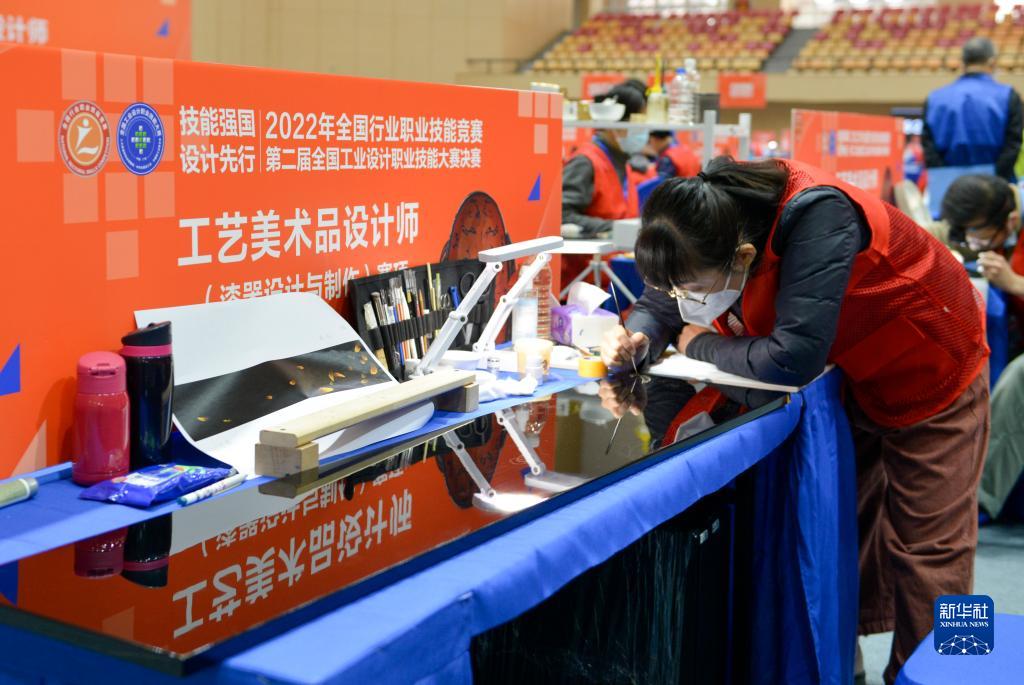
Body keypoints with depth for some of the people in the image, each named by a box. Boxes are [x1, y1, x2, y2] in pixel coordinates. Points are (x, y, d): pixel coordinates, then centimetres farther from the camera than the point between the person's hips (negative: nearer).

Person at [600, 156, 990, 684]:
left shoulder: (816, 216, -42)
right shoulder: (706, 233, -20)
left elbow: (794, 358, -47)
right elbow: (659, 304, -5)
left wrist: (700, 344, -31)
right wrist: (637, 338, -29)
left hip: (933, 375, -6)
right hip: (857, 376, 7)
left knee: (926, 550, 2)